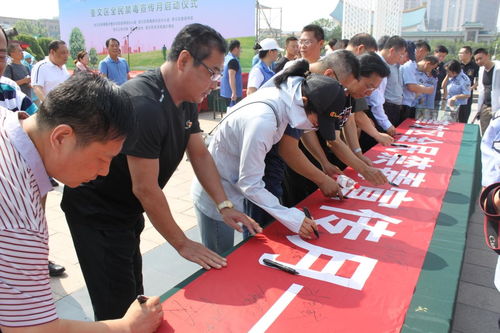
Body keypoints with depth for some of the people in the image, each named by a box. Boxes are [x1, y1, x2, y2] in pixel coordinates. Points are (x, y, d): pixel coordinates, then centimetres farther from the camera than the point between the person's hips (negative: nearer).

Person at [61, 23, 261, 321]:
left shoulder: (187, 100, -3)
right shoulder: (144, 104, -32)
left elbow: (200, 154, 4)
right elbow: (146, 189, -29)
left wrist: (224, 205, -5)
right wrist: (182, 243, -18)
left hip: (128, 208, 9)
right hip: (96, 213, -8)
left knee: (134, 290, 22)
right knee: (118, 307, 2)